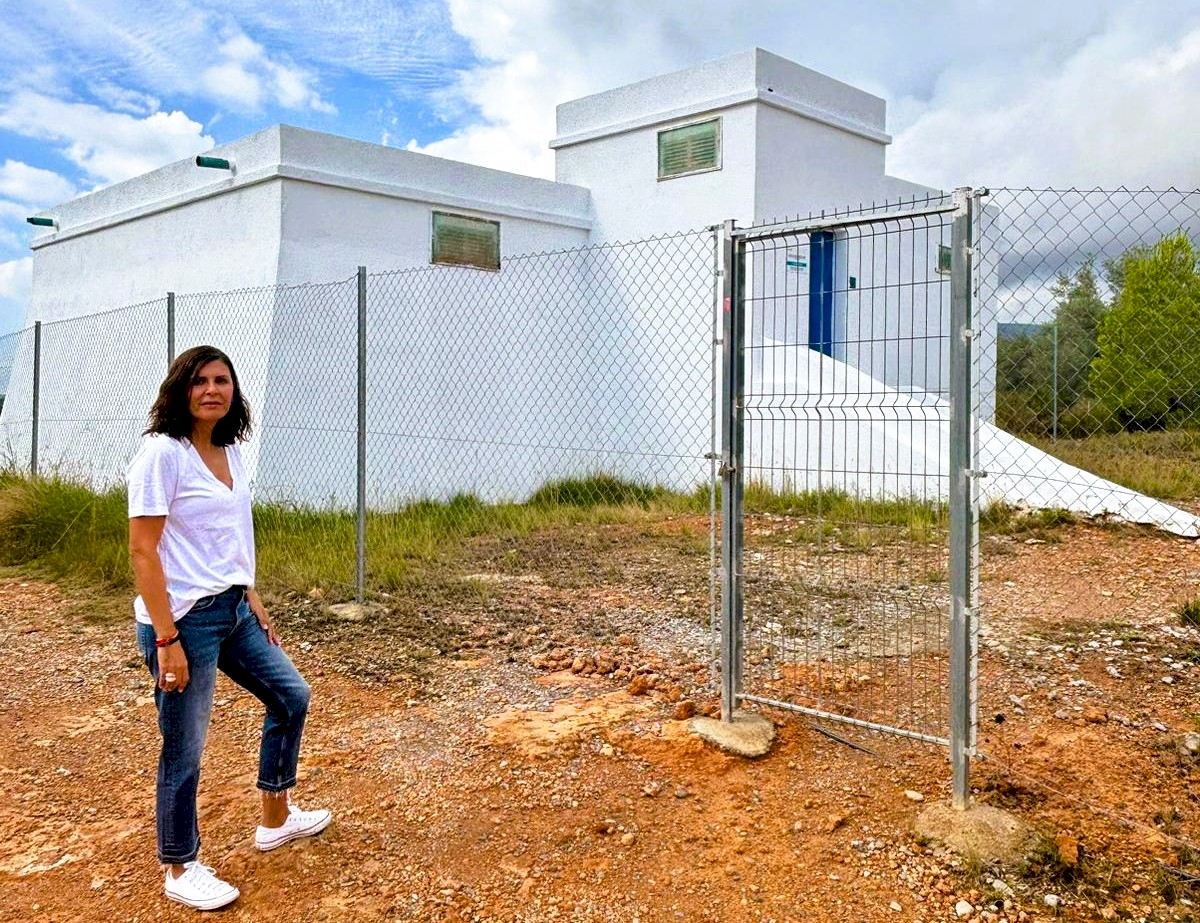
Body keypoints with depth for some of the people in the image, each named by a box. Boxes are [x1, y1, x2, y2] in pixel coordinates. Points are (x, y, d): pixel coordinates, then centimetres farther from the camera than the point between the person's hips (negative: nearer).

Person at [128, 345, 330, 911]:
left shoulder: (230, 451, 8)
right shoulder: (162, 452, -15)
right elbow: (143, 551, -18)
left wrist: (254, 604, 17)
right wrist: (166, 640, -20)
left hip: (232, 611, 9)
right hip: (184, 619, -9)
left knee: (291, 697, 19)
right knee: (184, 750, 4)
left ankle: (275, 819, 37)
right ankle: (179, 872, 25)